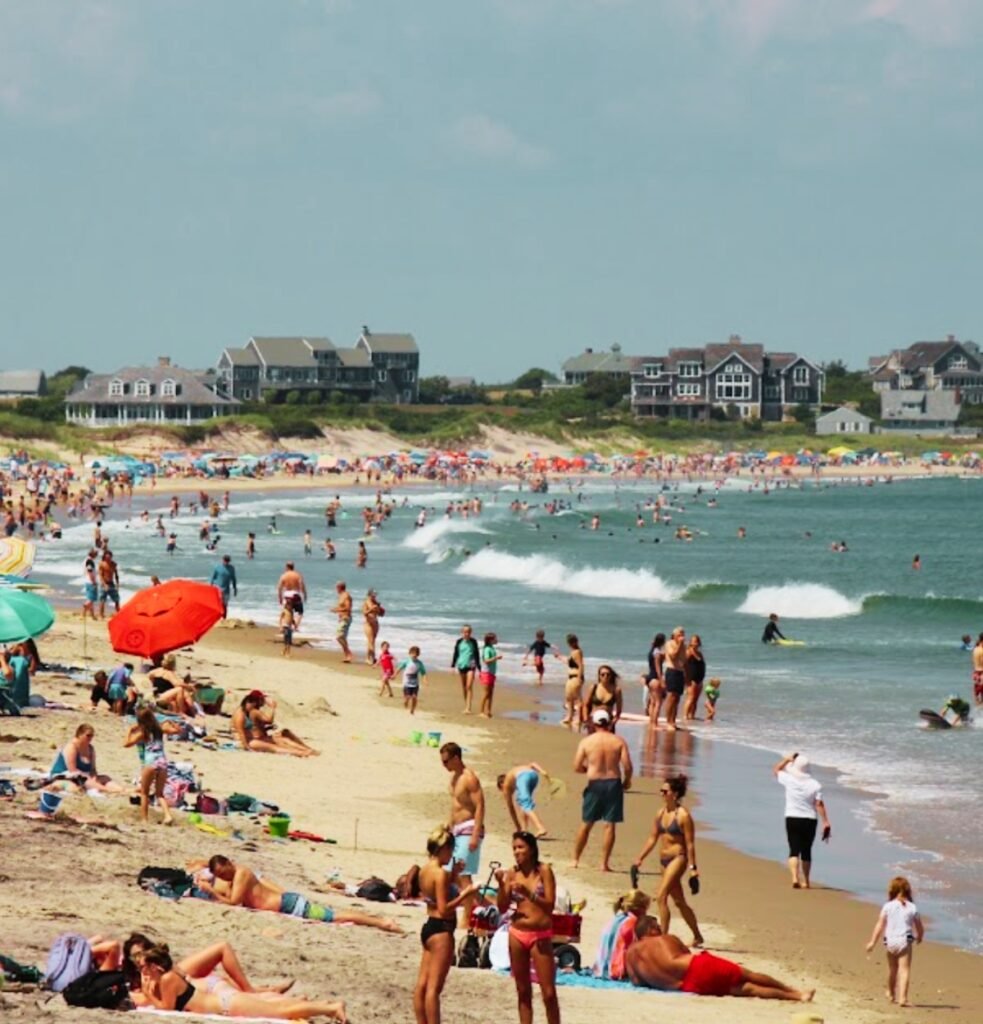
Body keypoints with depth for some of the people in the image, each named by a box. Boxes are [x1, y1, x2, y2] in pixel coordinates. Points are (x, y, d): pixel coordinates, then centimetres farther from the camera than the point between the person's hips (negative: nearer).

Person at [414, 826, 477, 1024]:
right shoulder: (440, 873, -18)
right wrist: (465, 894, -15)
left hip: (428, 927, 10)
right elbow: (444, 908, -21)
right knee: (434, 987, -6)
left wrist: (454, 875, 15)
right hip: (441, 929, -10)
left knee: (422, 984, 11)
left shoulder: (425, 870, 9)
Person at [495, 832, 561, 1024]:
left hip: (540, 937, -3)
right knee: (523, 991, 10)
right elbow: (503, 908, 3)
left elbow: (550, 905, -11)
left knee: (548, 993, -5)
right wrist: (501, 884, -11)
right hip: (517, 934, 4)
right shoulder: (512, 873, 2)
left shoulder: (543, 871, -7)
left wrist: (528, 893, -23)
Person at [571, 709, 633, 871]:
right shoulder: (618, 741, -3)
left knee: (586, 824, 12)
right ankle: (604, 863, 2)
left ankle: (575, 860, 19)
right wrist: (627, 781, 11)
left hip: (595, 784, 1)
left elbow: (577, 767, -3)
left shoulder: (586, 742, -3)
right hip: (613, 783, -1)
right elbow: (627, 766, -7)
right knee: (610, 825, 3)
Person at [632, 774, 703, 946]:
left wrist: (692, 868, -15)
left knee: (661, 897, -18)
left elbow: (690, 843, -12)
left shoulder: (683, 815, -12)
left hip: (678, 858, -8)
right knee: (679, 901, 15)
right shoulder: (661, 814, 8)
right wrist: (639, 859, 14)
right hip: (664, 860, 8)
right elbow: (653, 839, 16)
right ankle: (697, 937, 27)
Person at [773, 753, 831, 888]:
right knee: (806, 851, 13)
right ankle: (805, 881, 20)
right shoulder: (814, 785, -6)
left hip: (792, 819, -1)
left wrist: (788, 759, 17)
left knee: (794, 850, -2)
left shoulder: (789, 780, -7)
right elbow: (819, 805, -9)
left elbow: (776, 769, 11)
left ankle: (795, 877, -23)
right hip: (809, 821, 1)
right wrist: (826, 822, -6)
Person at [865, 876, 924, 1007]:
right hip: (905, 941, -2)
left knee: (892, 969, 20)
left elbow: (880, 926, -2)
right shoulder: (912, 908, 1)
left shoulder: (888, 907, 0)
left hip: (890, 941, 2)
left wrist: (873, 942, 2)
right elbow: (920, 928, 6)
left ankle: (891, 994, 40)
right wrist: (919, 937, 28)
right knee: (904, 969, -7)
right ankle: (902, 997, -23)